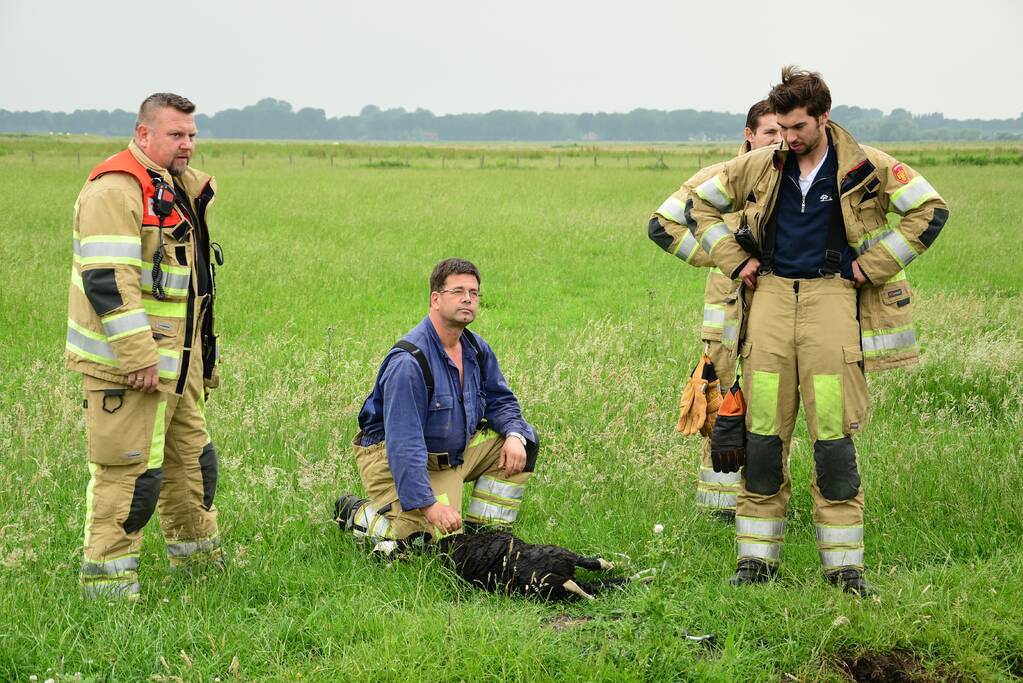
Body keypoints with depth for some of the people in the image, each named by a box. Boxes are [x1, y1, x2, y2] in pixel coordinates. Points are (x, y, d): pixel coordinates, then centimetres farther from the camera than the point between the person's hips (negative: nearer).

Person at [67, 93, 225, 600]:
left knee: (190, 454, 19)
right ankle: (106, 578, 0)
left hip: (175, 361, 10)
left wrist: (205, 354, 27)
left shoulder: (176, 189, 17)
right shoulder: (116, 189, -16)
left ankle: (196, 552, 34)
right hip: (126, 363, -10)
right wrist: (138, 355, -26)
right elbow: (108, 278, -24)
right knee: (129, 468, -8)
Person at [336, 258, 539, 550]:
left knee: (524, 441, 2)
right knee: (439, 537, -21)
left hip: (456, 454, 9)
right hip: (394, 459, -8)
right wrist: (427, 504, -36)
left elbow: (499, 400, 14)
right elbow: (403, 441, -31)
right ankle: (357, 514, 3)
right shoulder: (409, 360, -27)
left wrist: (514, 434, -10)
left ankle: (483, 534, 6)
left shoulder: (476, 348, 0)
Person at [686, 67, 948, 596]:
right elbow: (699, 204, 19)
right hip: (771, 295, 3)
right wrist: (734, 261, 8)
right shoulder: (759, 167, 8)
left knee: (834, 434, -5)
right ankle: (756, 557, 10)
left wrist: (870, 266, -4)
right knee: (763, 433, 2)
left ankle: (844, 565, 3)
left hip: (831, 298, -3)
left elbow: (929, 210, -1)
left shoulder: (866, 168, -1)